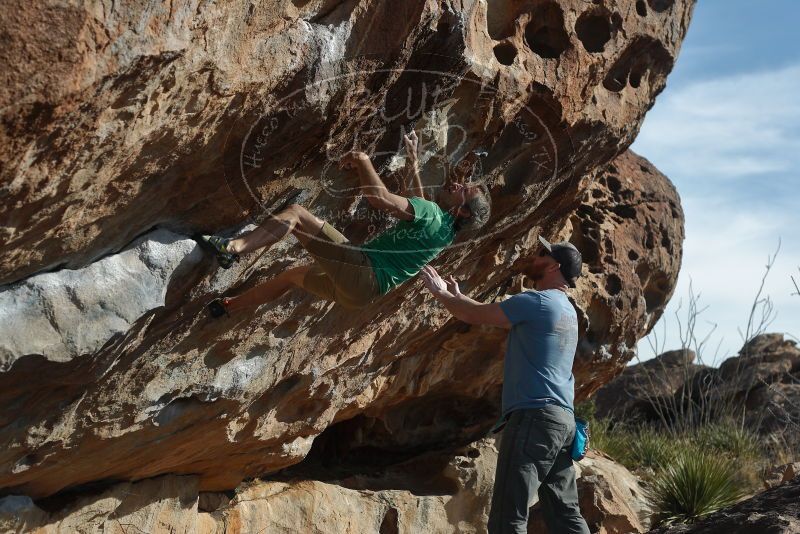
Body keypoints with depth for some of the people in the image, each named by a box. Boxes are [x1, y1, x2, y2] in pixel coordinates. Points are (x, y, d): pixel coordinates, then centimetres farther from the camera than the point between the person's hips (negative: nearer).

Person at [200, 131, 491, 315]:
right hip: (362, 292, 10)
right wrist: (414, 163, 44)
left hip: (361, 269, -10)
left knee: (296, 213, -13)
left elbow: (380, 197, -27)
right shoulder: (444, 228, 16)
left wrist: (362, 160, -14)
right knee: (293, 275, 32)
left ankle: (232, 247, -27)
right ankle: (227, 306, 45)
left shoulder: (431, 212, -13)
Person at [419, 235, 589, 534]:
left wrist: (440, 293, 14)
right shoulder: (566, 310, 22)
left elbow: (477, 316, -1)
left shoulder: (536, 302, -8)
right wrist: (457, 295, 31)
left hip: (534, 415, -10)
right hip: (562, 419, 10)